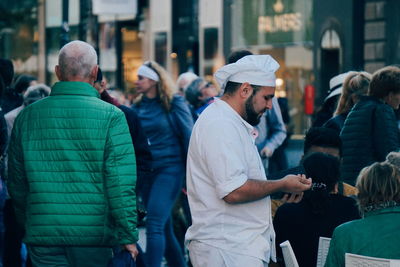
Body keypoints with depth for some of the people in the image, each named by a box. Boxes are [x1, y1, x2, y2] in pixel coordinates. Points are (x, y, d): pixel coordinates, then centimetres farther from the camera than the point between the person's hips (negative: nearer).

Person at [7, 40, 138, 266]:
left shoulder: (27, 116, 4)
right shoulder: (111, 116, -7)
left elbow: (17, 184, 11)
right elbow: (122, 185, -11)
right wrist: (128, 237, -5)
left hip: (43, 234, 2)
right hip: (95, 236, -2)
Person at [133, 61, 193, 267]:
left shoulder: (174, 104, -3)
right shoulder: (138, 107, 11)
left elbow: (188, 137, -4)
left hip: (169, 169, -6)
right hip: (145, 171, 6)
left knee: (155, 224, -18)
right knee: (164, 228, 11)